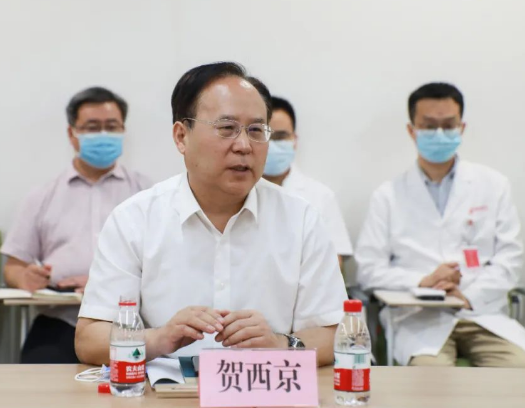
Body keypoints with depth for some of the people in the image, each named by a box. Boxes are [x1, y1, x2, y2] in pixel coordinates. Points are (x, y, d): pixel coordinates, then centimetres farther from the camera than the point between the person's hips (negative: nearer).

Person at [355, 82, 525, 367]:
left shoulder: (493, 185, 14)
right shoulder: (389, 196, 10)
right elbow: (368, 269, 5)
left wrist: (468, 297, -9)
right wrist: (422, 282, -12)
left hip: (483, 313, 2)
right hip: (420, 322, -2)